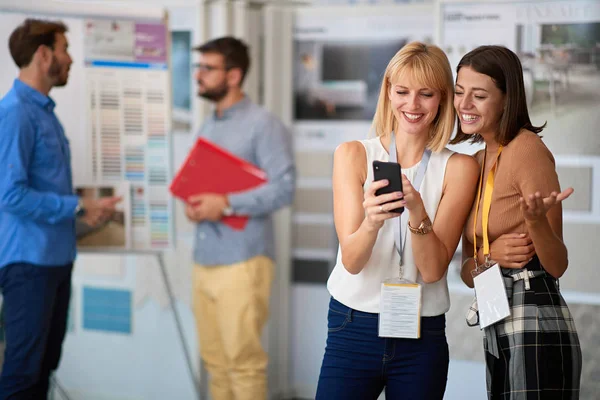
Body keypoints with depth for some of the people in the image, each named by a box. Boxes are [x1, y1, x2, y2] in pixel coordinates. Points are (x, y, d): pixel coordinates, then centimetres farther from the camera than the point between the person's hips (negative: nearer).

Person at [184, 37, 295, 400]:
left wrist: (226, 205, -21)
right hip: (205, 261, 8)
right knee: (215, 360, 10)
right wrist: (191, 204, 1)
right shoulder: (208, 127, 18)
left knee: (244, 361, -3)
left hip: (242, 261, -7)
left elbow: (284, 188, -15)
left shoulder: (263, 125, -7)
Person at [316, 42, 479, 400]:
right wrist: (371, 222, -31)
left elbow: (433, 270, -9)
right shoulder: (353, 155, -2)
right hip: (353, 328, 0)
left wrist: (418, 214, -27)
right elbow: (352, 261, -10)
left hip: (422, 340, 1)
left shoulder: (459, 168, -2)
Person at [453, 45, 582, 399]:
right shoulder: (477, 160, 13)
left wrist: (536, 220, -30)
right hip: (497, 333, 8)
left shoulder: (527, 148, -9)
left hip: (537, 329, -8)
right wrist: (489, 256, -8)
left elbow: (557, 265, -11)